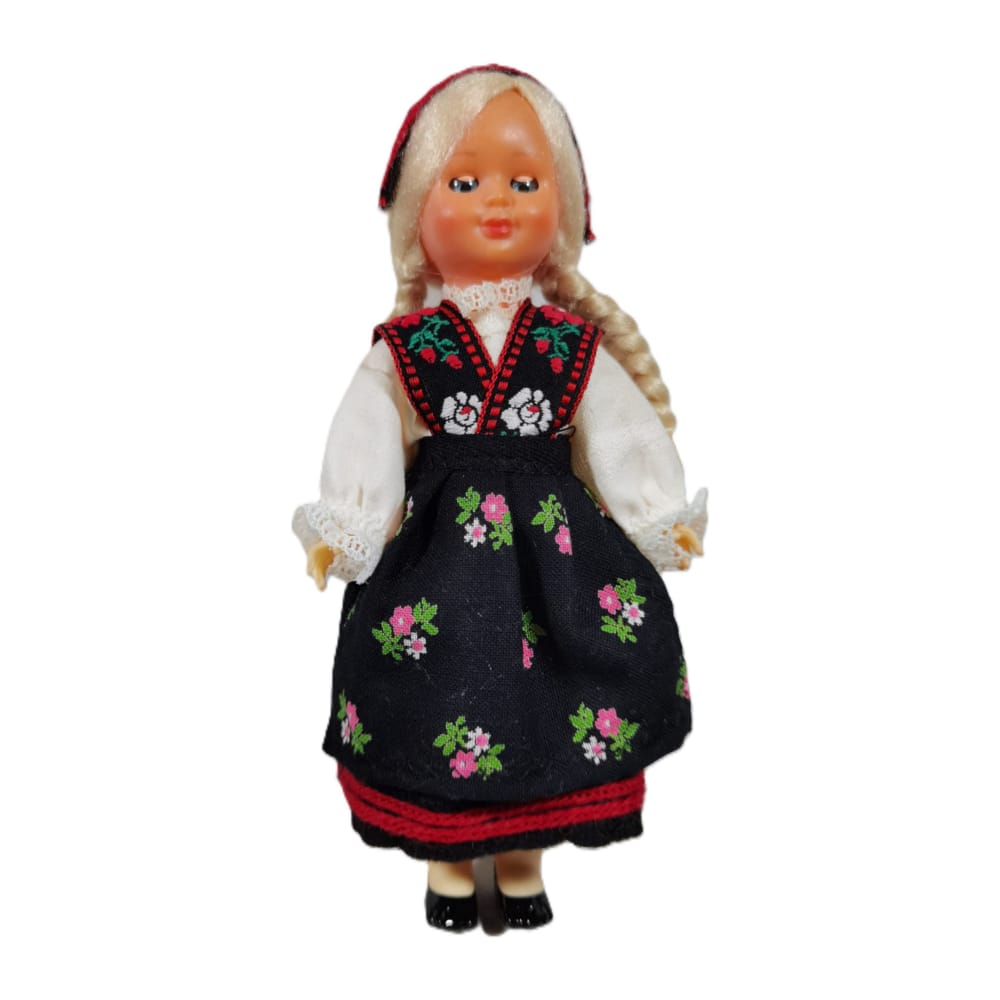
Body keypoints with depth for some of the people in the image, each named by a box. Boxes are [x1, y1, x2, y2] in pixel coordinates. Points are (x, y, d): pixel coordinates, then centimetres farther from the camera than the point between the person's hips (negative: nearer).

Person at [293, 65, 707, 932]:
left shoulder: (576, 345, 2)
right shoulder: (404, 348, -1)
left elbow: (626, 431, 5)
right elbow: (364, 444, -2)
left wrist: (664, 520, 1)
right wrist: (340, 534, -9)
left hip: (551, 540, 1)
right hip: (440, 542, 0)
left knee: (541, 705, 5)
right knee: (437, 694, 6)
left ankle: (523, 862, 29)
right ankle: (448, 866, 30)